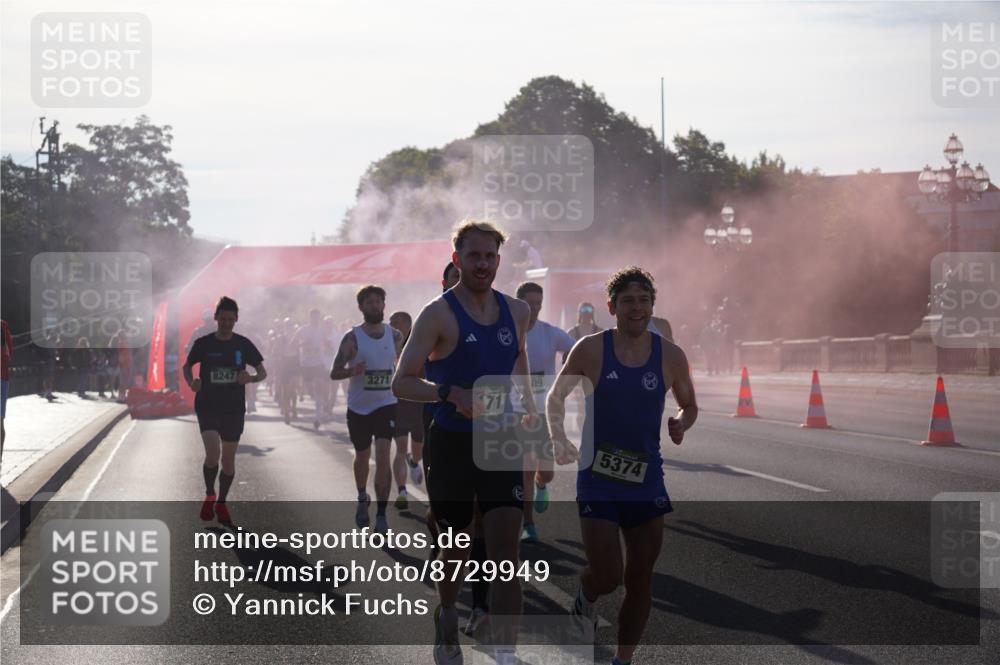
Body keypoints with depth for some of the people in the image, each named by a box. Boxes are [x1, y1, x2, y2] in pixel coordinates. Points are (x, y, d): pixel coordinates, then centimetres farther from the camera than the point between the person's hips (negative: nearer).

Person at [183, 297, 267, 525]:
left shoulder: (243, 344, -1)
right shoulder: (203, 343, -4)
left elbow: (262, 372, 5)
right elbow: (187, 365, 11)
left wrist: (251, 378, -17)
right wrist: (191, 382, -11)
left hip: (234, 410, 2)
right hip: (207, 408, -2)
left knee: (228, 459, 9)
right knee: (213, 454, -18)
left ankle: (221, 502, 28)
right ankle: (209, 495, 8)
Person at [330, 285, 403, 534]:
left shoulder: (395, 336, 0)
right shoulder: (352, 339, -8)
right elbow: (334, 373, -9)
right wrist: (352, 371, -27)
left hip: (386, 404, 0)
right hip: (358, 407, 0)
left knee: (383, 456, -14)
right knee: (362, 456, 16)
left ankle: (381, 514, -12)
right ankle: (362, 498, 43)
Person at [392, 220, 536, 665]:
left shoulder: (516, 311, 6)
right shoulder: (438, 314, -9)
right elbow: (402, 382, -14)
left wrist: (528, 404, 9)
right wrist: (452, 394, -29)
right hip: (451, 445, -3)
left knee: (505, 549, -9)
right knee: (457, 548, 11)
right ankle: (447, 617, 41)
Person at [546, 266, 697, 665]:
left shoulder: (670, 356, 2)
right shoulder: (590, 350, -4)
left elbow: (690, 407, 16)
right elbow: (556, 397, 8)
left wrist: (680, 425, -7)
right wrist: (559, 441, -8)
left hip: (646, 479, 3)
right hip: (597, 479, -3)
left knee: (640, 578, 5)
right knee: (608, 576, -10)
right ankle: (585, 596, 26)